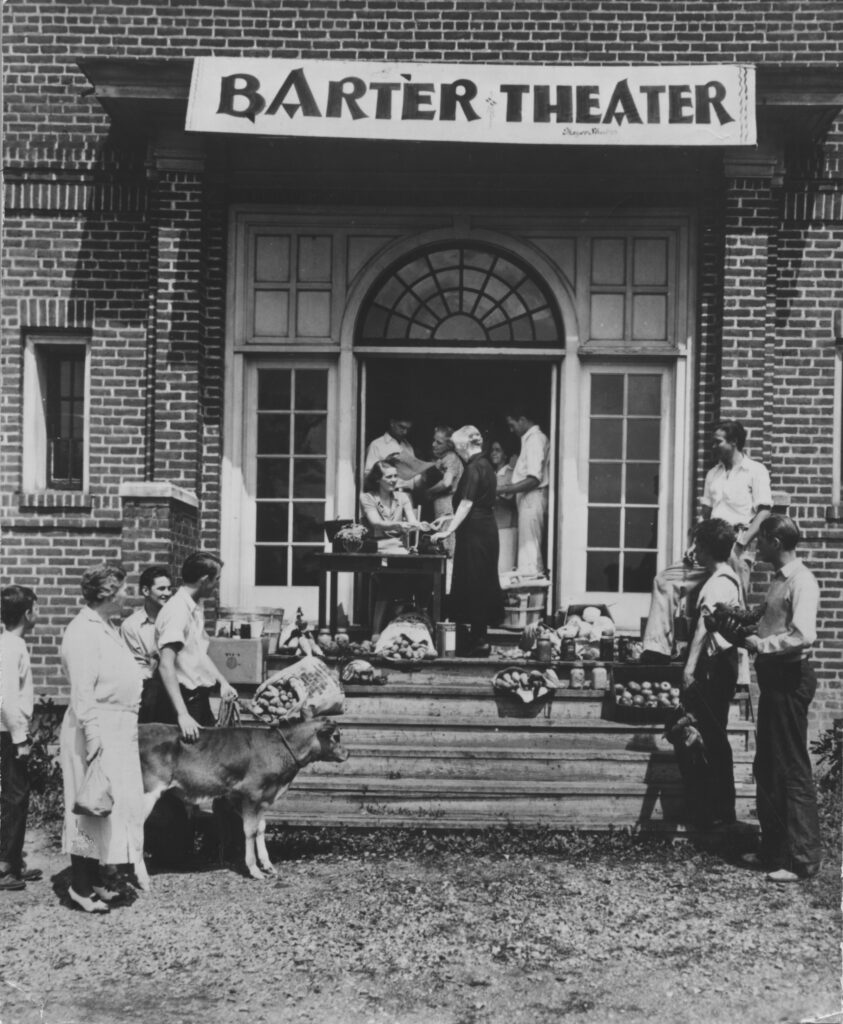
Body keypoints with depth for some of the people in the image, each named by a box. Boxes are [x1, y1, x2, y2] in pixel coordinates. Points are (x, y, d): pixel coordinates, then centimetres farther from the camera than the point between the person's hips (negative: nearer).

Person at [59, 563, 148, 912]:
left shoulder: (108, 628, 15)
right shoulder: (83, 632, -16)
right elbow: (83, 693, -20)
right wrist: (93, 737, -23)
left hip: (119, 732, 10)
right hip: (97, 731, -10)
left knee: (117, 805, 13)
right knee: (92, 808, -3)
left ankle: (99, 878, 23)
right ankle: (82, 887, 6)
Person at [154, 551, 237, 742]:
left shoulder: (196, 607, 10)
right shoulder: (177, 611, -20)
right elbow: (166, 666, -28)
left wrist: (223, 682, 8)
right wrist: (182, 715, -34)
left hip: (199, 698, 9)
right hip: (184, 700, -9)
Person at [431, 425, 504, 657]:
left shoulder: (474, 468, -14)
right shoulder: (484, 465, 16)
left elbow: (467, 504, -19)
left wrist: (448, 530, -19)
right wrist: (448, 520, 21)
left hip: (475, 533, -10)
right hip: (486, 530, 10)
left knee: (474, 584, -5)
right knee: (482, 584, 11)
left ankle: (479, 642, -3)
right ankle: (480, 638, 16)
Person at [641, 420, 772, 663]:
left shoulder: (755, 471, 1)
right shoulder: (713, 474, 20)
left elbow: (764, 513, -7)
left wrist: (741, 543, -17)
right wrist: (695, 545, 6)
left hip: (735, 552, -6)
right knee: (665, 580, -7)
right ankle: (657, 648, -11)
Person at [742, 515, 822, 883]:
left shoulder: (801, 582, -15)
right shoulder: (779, 580, 15)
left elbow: (803, 635, -27)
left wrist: (759, 644, -18)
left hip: (790, 679, -10)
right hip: (774, 677, 10)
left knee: (792, 770, -5)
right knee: (767, 767, 14)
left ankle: (802, 859, 2)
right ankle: (774, 850, 24)